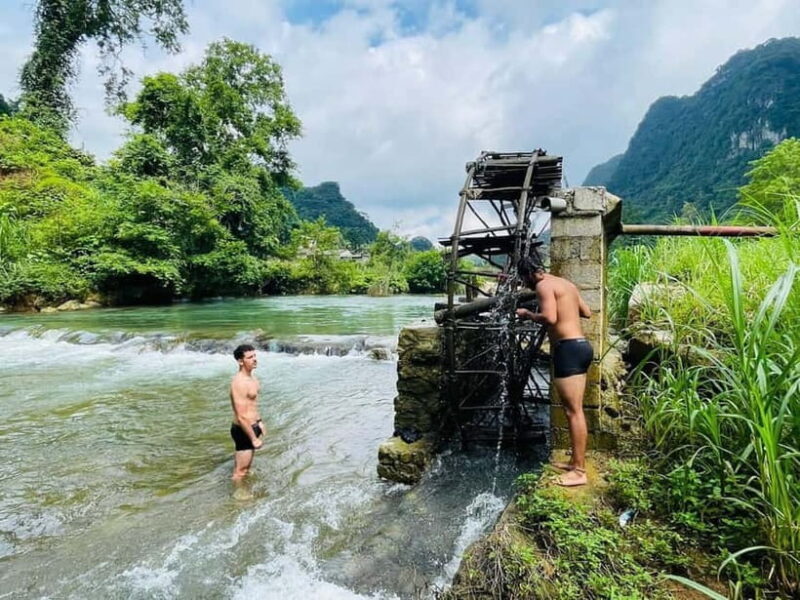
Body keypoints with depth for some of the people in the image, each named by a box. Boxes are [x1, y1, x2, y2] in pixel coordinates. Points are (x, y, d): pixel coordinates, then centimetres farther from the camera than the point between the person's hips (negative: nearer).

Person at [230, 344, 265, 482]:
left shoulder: (250, 377, 4)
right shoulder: (239, 383, -27)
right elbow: (241, 417, -27)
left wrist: (259, 422, 22)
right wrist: (254, 438, -21)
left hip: (251, 427, 10)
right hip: (243, 430, -10)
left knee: (245, 468, 27)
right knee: (240, 471, 7)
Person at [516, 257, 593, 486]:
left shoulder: (544, 285, -9)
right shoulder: (566, 283, 19)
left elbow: (550, 318, -22)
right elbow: (587, 312, 26)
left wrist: (528, 314, -6)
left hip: (569, 349, -10)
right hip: (581, 346, 10)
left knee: (573, 411, -6)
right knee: (575, 410, 15)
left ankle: (579, 472, 1)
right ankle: (576, 461, 24)